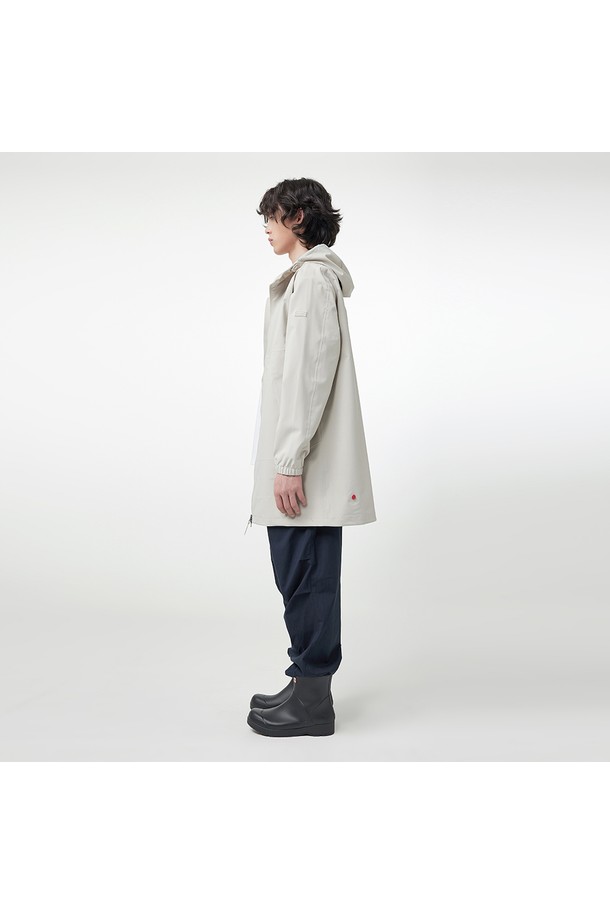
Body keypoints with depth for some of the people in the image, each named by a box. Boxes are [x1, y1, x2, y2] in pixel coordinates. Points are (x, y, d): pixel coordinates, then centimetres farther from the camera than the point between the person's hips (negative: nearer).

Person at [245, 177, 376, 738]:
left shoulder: (312, 277, -9)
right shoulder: (312, 277, 22)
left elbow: (311, 373, -18)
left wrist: (289, 461, -21)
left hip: (305, 464, -10)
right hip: (306, 462, 10)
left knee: (304, 577, -4)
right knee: (301, 576, 14)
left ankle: (312, 702, 7)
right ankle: (308, 685, 24)